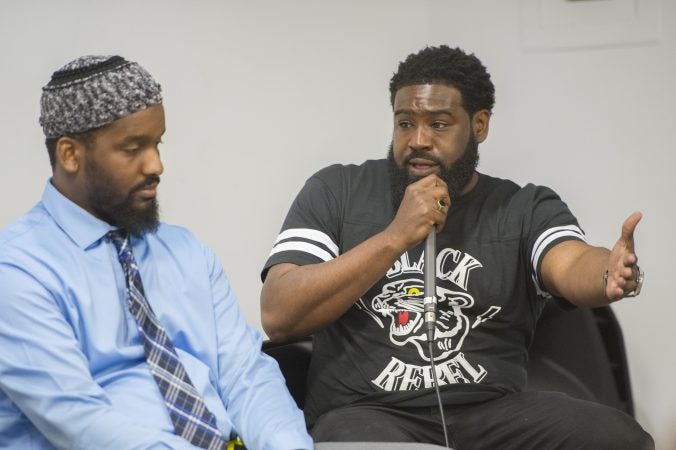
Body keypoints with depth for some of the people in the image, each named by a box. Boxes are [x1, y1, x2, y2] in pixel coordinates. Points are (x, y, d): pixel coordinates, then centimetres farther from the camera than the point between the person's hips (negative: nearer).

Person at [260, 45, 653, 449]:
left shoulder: (527, 209, 8)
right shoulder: (336, 192, 6)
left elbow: (573, 267, -13)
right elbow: (278, 316, -5)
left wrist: (611, 274, -38)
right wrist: (395, 237, -12)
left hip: (493, 412, 2)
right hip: (363, 413, -1)